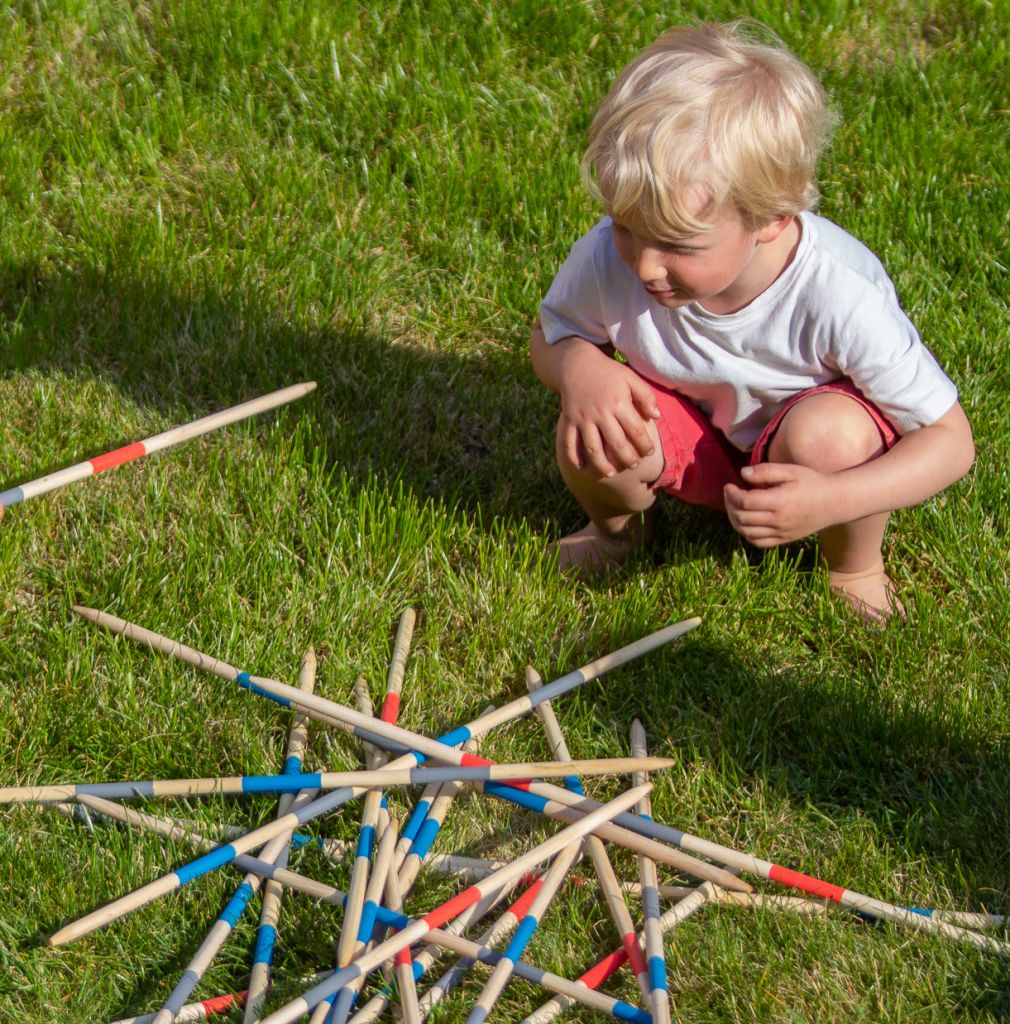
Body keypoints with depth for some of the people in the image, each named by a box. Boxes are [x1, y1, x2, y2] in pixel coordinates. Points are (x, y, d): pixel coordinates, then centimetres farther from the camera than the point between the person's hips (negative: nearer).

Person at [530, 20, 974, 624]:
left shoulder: (840, 296, -36)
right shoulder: (610, 259, -27)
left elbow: (951, 440, -26)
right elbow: (550, 335, -3)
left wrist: (832, 500, -42)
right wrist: (578, 364, -29)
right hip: (699, 444, 3)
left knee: (826, 433, -37)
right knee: (591, 428, -28)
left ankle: (856, 568, -1)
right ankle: (618, 523, 11)